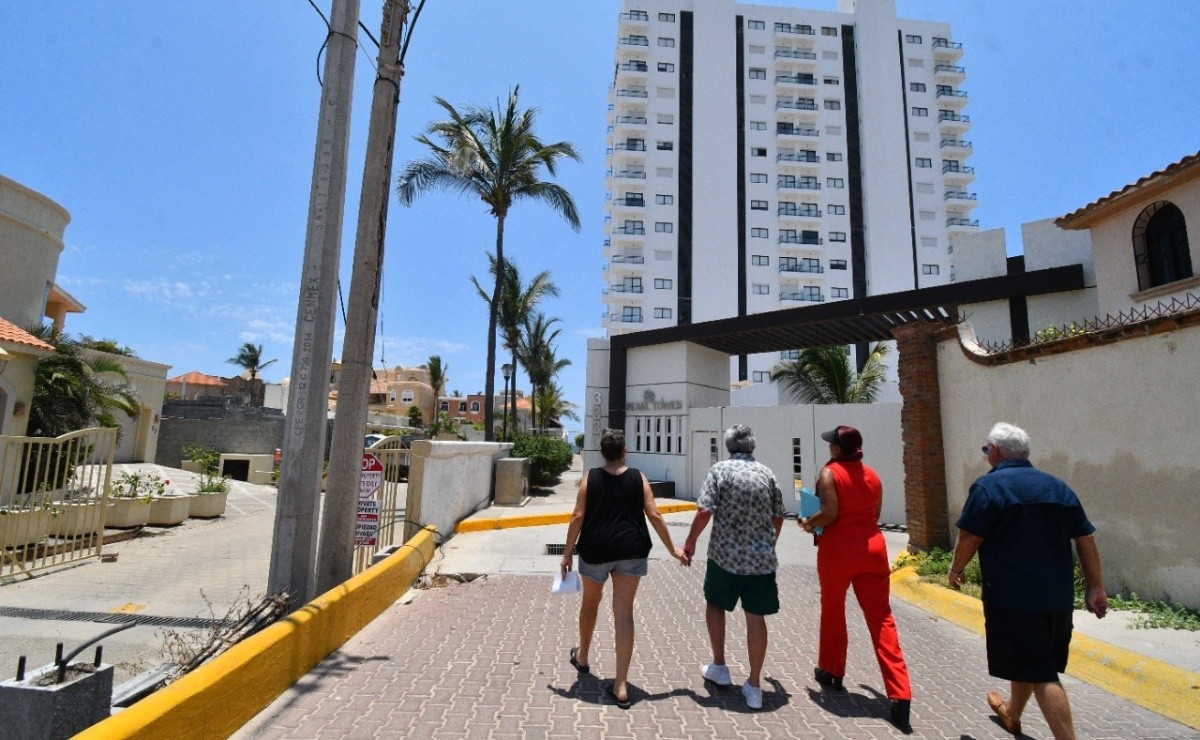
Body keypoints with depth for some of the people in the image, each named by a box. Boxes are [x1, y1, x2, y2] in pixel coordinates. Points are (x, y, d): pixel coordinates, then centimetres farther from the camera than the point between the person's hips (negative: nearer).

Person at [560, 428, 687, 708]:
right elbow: (654, 516, -4)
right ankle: (621, 686, 5)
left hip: (595, 550, 0)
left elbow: (578, 517, -7)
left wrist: (568, 553, 1)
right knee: (624, 612, 3)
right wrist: (673, 550, 5)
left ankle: (582, 657, 44)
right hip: (631, 551, 0)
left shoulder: (591, 478, -3)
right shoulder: (638, 478, -1)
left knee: (590, 603, 22)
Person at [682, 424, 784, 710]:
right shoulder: (767, 473, 4)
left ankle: (718, 667, 27)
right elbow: (778, 517, 10)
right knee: (756, 616, 9)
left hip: (726, 555, -3)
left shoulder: (721, 470, -8)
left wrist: (690, 542, -3)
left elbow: (704, 511, -16)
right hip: (762, 558, 3)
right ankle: (754, 686, 15)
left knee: (715, 604, 19)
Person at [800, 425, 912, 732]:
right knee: (881, 619, 4)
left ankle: (832, 673, 32)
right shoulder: (872, 475, 7)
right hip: (872, 547, 4)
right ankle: (900, 696, -1)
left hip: (838, 549, -4)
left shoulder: (830, 472, -10)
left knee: (833, 612, 16)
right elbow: (874, 514, 12)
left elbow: (829, 513, -17)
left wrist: (808, 523, 1)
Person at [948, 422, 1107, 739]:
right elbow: (1086, 540, 9)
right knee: (1030, 661, 23)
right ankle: (1012, 712, 43)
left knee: (1040, 673, -2)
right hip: (1057, 595, 8)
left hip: (1013, 596, -8)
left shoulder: (989, 485, -12)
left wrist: (955, 569, 3)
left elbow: (969, 538, -13)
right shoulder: (1058, 486, 9)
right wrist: (1095, 588, 14)